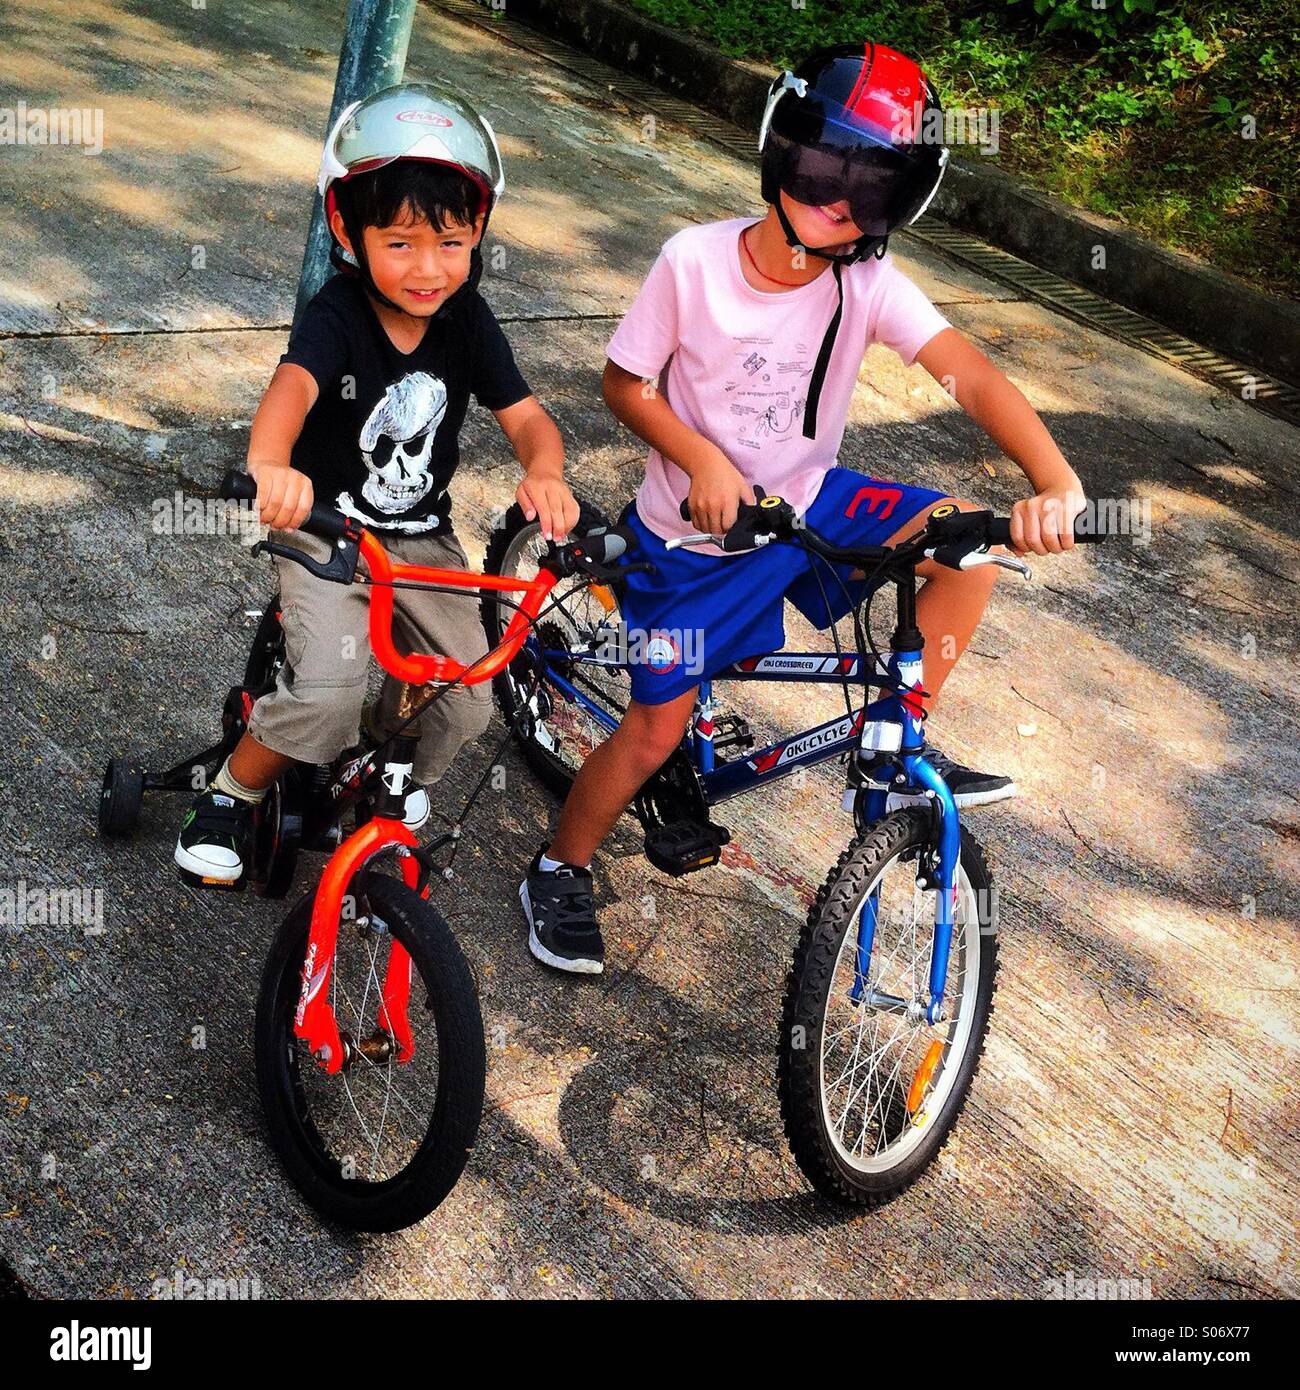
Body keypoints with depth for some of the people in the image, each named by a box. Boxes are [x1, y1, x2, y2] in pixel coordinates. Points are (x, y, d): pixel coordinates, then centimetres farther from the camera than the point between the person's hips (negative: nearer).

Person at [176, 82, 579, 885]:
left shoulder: (469, 321, -7)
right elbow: (295, 383, -40)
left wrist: (545, 470, -37)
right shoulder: (339, 315, -20)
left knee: (467, 703, -6)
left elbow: (525, 414, -12)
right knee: (328, 692, -25)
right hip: (327, 531, -4)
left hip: (423, 539, 4)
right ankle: (231, 796, 5)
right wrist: (270, 465, -63)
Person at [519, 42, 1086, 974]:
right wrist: (703, 461, -26)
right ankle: (560, 872, 27)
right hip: (696, 532, -3)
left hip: (808, 502, 3)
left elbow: (972, 375, -27)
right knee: (657, 731, 0)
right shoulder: (696, 262, -19)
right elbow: (625, 384, -9)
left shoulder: (870, 283, -16)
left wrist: (1057, 486, -43)